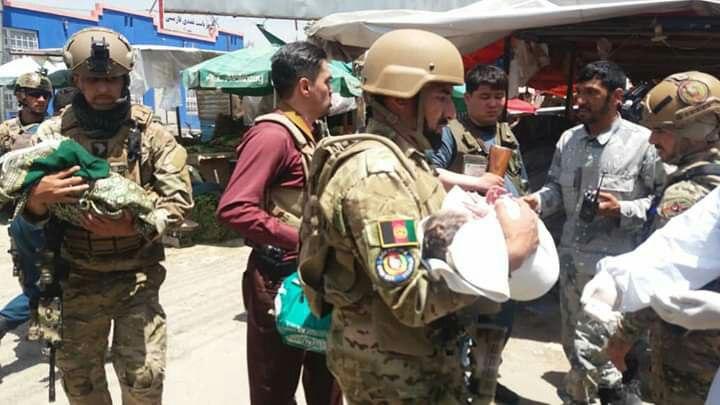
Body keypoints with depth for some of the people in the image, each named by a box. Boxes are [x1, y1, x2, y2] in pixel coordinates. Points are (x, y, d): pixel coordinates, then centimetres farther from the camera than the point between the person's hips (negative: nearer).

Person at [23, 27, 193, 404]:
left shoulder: (152, 134, -3)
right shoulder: (51, 134, 0)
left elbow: (179, 199, -8)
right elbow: (26, 212, 0)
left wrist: (133, 226, -27)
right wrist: (38, 197, -24)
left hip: (137, 278, -2)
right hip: (76, 280, 2)